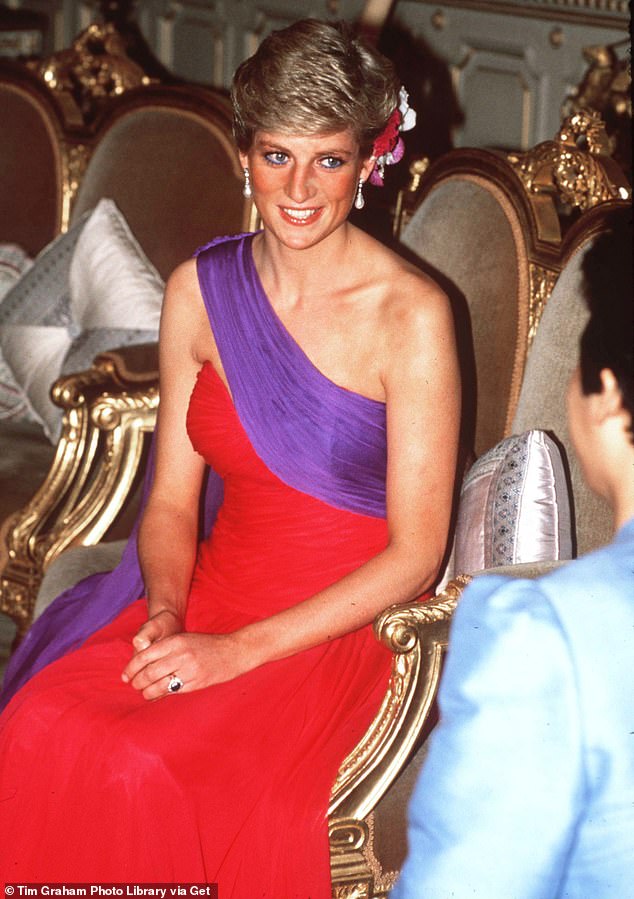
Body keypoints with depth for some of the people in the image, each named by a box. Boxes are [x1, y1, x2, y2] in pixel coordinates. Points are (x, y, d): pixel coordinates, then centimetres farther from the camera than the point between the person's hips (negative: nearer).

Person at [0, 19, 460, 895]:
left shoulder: (408, 313, -12)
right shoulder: (201, 290, 4)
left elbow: (416, 554, -12)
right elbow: (172, 499, 10)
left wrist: (238, 651, -16)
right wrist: (166, 611, -11)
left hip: (337, 628, -4)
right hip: (211, 596, 5)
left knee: (146, 771, -29)